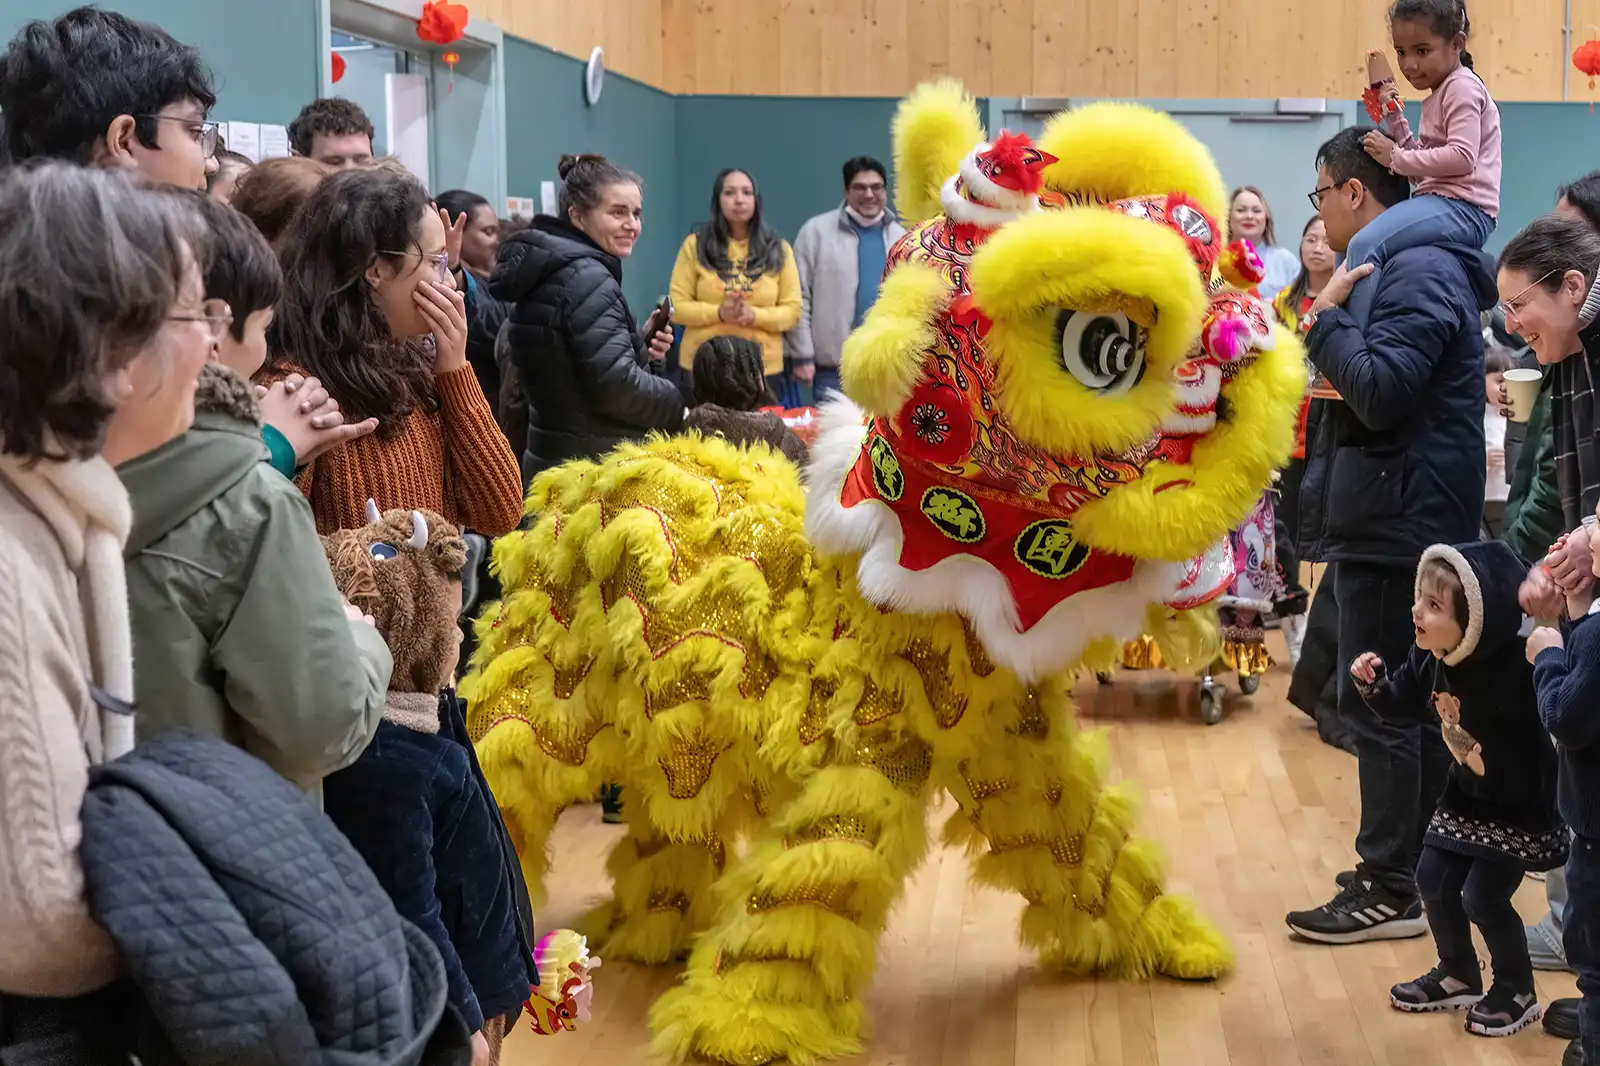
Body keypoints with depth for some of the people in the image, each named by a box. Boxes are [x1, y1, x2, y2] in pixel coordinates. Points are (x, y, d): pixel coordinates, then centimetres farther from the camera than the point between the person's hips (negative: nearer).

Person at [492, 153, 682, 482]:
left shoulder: (546, 272, 12)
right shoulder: (586, 278, -17)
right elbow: (619, 387, -22)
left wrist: (642, 348, 7)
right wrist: (679, 408, -7)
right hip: (598, 470, -10)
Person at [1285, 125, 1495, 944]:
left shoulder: (1417, 275, -15)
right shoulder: (1409, 268, 18)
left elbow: (1380, 391, -25)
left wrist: (1325, 317, -14)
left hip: (1396, 527, -11)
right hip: (1397, 523, 11)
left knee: (1378, 707, -7)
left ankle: (1391, 890, -2)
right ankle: (1424, 873, 21)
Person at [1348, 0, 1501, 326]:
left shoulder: (1462, 87, -5)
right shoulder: (1441, 94, 24)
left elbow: (1462, 157, -19)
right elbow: (1422, 167, 23)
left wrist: (1397, 158, -14)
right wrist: (1393, 116, 16)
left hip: (1462, 209, -11)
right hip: (1443, 205, 11)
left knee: (1364, 246, -29)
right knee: (1351, 246, 19)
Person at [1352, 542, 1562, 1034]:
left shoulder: (1516, 672, -35)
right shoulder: (1430, 657, -12)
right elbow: (1404, 703, 4)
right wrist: (1374, 683, -11)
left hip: (1520, 806, -7)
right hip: (1466, 795, 7)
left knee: (1483, 896, -5)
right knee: (1433, 880, 10)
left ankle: (1517, 992, 20)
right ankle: (1459, 976, 34)